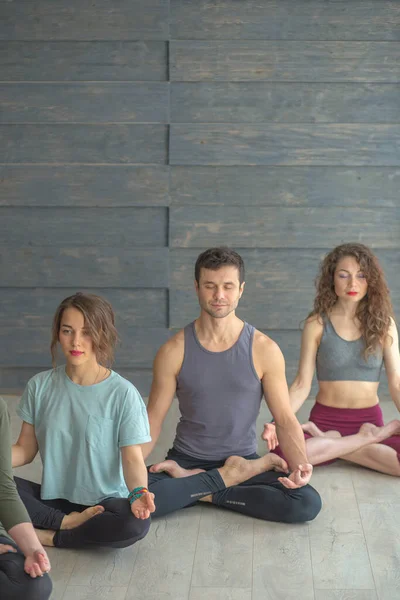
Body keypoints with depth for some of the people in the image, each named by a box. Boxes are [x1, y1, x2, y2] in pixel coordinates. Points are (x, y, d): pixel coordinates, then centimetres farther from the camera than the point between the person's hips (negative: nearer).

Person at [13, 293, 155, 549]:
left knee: (136, 523, -34)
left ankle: (48, 536, -14)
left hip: (103, 503, -2)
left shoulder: (123, 393, -8)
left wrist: (138, 492, -30)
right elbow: (25, 449, 4)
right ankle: (67, 523, -12)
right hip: (52, 499, 2)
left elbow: (132, 457, -9)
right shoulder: (40, 386, 1)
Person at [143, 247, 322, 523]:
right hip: (186, 459, -1)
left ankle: (202, 489, -8)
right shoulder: (174, 351, -5)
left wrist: (300, 465, -24)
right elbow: (153, 420, -2)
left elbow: (286, 420, -5)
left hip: (242, 459, 1)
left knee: (308, 503, -24)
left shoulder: (264, 350, -6)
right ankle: (226, 478, -9)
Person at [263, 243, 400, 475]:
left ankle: (328, 443, -12)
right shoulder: (317, 324, -1)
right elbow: (302, 384, -2)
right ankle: (367, 439, -14)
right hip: (326, 419, 0)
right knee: (282, 451, -34)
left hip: (370, 420, 1)